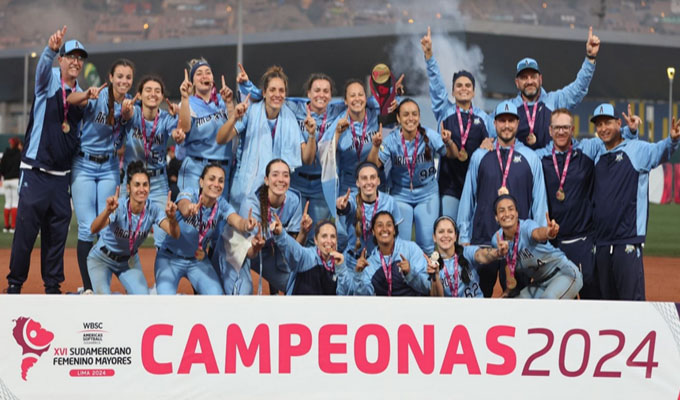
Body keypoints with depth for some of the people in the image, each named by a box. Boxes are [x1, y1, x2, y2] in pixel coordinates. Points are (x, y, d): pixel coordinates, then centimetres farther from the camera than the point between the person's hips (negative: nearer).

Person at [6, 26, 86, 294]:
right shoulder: (49, 81, -3)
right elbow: (43, 67, -28)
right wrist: (51, 49, -48)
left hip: (61, 176, 5)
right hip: (35, 173, -5)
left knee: (57, 233, 7)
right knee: (26, 229, -5)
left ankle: (53, 287, 15)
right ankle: (15, 284, 4)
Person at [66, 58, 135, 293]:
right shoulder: (98, 97, -14)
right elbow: (71, 100, -33)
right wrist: (88, 95, -54)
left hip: (110, 166, 4)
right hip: (84, 165, -4)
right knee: (87, 227, -7)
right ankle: (87, 288, 0)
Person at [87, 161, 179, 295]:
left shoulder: (152, 209, -21)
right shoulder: (118, 208, -32)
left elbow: (174, 234, -33)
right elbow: (94, 229, -48)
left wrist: (171, 217, -55)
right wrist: (108, 211, -69)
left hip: (129, 260, 3)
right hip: (102, 258, -3)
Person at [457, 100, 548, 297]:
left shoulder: (530, 158, 6)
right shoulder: (480, 156, 8)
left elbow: (539, 200, 6)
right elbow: (468, 196, 10)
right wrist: (464, 236, 6)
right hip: (482, 239, 1)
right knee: (480, 292, 2)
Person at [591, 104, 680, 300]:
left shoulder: (637, 150, 0)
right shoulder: (597, 159, 16)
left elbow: (660, 151, -15)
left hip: (628, 243, -6)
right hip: (601, 243, 6)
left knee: (632, 300, -10)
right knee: (608, 300, 12)